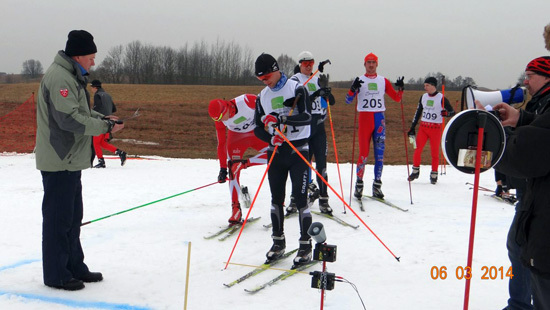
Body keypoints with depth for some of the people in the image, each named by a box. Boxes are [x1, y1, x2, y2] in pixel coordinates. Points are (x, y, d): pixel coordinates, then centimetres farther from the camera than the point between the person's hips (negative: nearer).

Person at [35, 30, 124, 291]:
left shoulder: (72, 77, 15)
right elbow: (69, 118, -25)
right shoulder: (59, 78, -19)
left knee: (73, 217, 17)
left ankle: (75, 268, 28)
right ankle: (56, 275, 8)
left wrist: (103, 118, 7)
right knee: (58, 218, -2)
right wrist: (104, 126, -19)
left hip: (70, 161, 11)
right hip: (59, 162, -11)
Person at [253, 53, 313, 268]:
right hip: (275, 151, 5)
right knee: (276, 198, 8)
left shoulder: (297, 89, -5)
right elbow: (258, 128, 9)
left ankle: (305, 245, 1)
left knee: (300, 198, -7)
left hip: (298, 150, -5)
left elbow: (306, 117, -18)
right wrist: (270, 138, -12)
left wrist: (281, 119, -32)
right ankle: (278, 242, 21)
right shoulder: (262, 97, 10)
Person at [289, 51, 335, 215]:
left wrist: (326, 89, -10)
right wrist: (317, 93, -26)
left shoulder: (318, 80, 15)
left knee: (321, 163, 1)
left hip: (318, 125, 4)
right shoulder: (295, 80, 0)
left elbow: (331, 102, 8)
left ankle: (323, 200, 5)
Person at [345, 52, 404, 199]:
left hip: (380, 118, 2)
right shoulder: (359, 81, 6)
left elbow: (397, 98, 14)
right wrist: (353, 89, -20)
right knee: (363, 152, -7)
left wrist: (400, 88, -5)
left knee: (379, 153, 0)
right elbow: (348, 100, -3)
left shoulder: (383, 81, 12)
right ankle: (359, 184, 3)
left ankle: (377, 185, 5)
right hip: (364, 118, -2)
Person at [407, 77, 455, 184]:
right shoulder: (423, 97, 9)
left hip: (436, 129, -3)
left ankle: (434, 175, 13)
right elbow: (418, 112, 16)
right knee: (417, 149, -6)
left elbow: (452, 112, -3)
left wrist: (446, 113, -27)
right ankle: (415, 171, 7)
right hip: (423, 127, 3)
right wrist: (412, 128, 14)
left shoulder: (442, 98, -5)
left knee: (435, 152, 2)